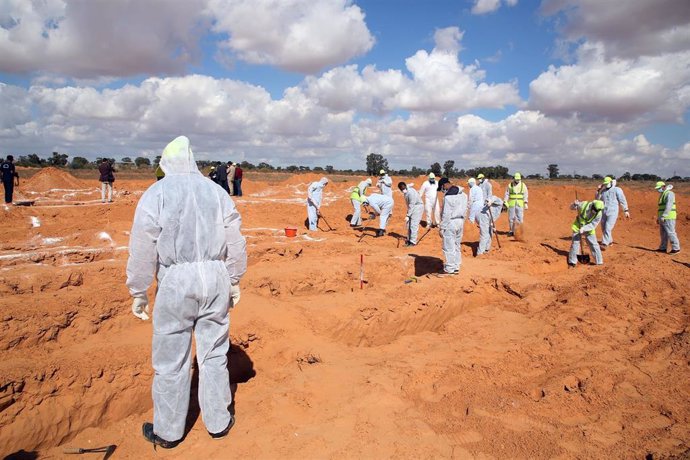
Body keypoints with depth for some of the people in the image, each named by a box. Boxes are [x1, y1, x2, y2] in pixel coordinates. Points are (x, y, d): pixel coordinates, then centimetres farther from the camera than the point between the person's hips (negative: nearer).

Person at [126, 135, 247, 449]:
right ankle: (218, 422, 28)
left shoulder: (156, 194, -3)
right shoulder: (217, 191, 6)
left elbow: (143, 248, -7)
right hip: (216, 278, 3)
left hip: (176, 281, -3)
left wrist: (138, 293, 2)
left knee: (171, 359, 10)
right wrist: (234, 281, 16)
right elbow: (236, 243, 6)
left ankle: (168, 431, 26)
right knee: (214, 354, 14)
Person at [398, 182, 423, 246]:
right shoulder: (406, 192, -1)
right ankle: (409, 239, 23)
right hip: (412, 207, 9)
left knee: (413, 224, -11)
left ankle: (413, 241, -6)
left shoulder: (411, 193, -29)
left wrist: (408, 216, -26)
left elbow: (412, 205, -27)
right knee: (408, 224, 12)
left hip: (418, 207, -9)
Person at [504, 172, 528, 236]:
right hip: (511, 204, 1)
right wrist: (505, 202, -6)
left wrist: (525, 204, -5)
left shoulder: (523, 185, 4)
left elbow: (525, 195, 3)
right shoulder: (510, 185, 4)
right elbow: (507, 194, 4)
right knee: (511, 218, 2)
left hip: (520, 205, -1)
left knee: (519, 218, -6)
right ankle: (511, 231, 12)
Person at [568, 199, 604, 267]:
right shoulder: (584, 205, -22)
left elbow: (593, 225, -21)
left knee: (594, 245, -1)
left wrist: (584, 228, -34)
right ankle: (572, 262, 13)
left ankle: (599, 261, 13)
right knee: (575, 243, 0)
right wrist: (575, 205, -30)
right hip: (578, 227, 0)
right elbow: (572, 207, -8)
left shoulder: (599, 214, -21)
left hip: (589, 230, 0)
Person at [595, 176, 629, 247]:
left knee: (608, 228, -15)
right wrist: (599, 190, 2)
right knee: (603, 228, 12)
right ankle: (610, 241, 31)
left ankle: (604, 244, -17)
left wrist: (626, 210, -7)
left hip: (612, 213, -6)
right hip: (604, 212, 6)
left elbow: (622, 200, -4)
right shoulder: (603, 191, 11)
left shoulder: (617, 190, -4)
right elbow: (598, 198, 15)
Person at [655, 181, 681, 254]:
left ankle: (676, 248, -5)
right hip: (663, 218, 10)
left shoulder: (669, 194, -12)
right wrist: (658, 217, 22)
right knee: (663, 233, 11)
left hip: (668, 217, -10)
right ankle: (663, 248, 16)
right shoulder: (662, 195, 19)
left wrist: (663, 216, -26)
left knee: (670, 233, -9)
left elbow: (668, 206, -22)